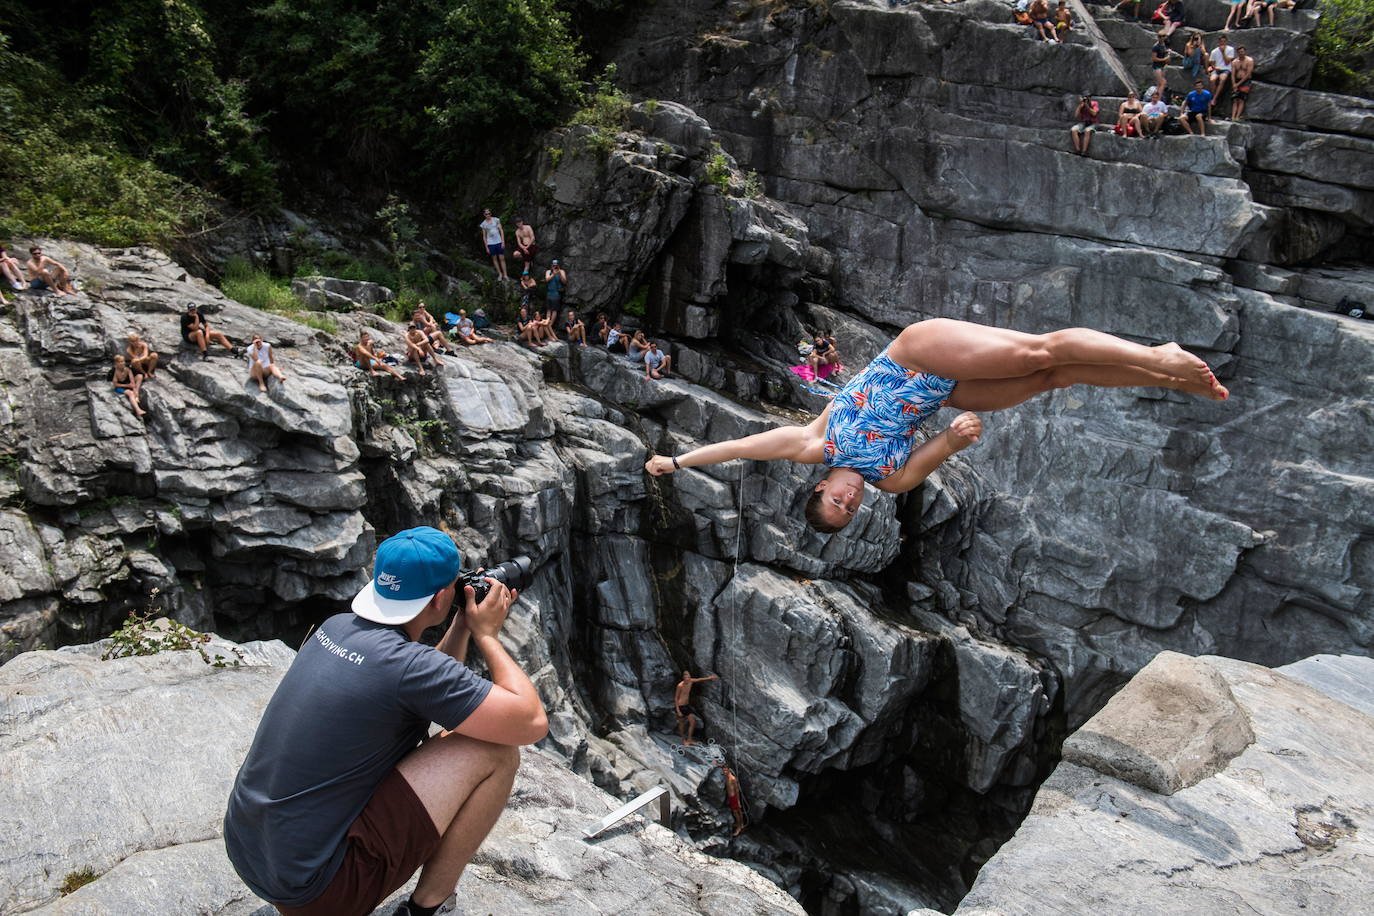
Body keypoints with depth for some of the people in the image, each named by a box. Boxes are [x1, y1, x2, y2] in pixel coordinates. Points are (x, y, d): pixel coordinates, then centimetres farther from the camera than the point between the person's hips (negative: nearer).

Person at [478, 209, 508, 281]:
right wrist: (486, 247, 1)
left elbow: (501, 231, 3)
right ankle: (500, 274, 20)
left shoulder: (496, 220, 0)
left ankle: (505, 275, 5)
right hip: (490, 243, 0)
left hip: (499, 242, 0)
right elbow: (484, 236, 4)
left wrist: (503, 242, -4)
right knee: (494, 259, 8)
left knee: (502, 258, 0)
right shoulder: (483, 224, 0)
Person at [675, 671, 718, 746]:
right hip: (680, 706, -7)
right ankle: (683, 741, 24)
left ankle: (689, 740, 16)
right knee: (682, 723, 7)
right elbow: (676, 698, -15)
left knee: (693, 722, 4)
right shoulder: (680, 686, -21)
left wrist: (710, 678, 18)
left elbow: (699, 680, 16)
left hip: (687, 706, 7)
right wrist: (678, 711, -17)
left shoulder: (691, 681, -3)